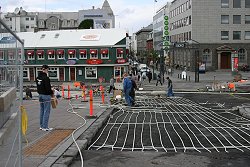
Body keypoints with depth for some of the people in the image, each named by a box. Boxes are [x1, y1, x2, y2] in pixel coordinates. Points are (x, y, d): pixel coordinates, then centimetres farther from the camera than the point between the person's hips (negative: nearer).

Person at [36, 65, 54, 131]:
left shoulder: (38, 78, 8)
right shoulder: (46, 78, -18)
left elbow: (38, 86, 13)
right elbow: (48, 87, -20)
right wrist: (52, 92, -4)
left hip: (40, 95, 9)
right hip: (46, 96, -9)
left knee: (42, 111, 16)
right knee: (46, 111, -3)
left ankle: (41, 126, 22)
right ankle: (45, 127, -1)